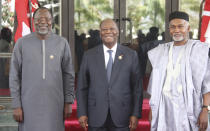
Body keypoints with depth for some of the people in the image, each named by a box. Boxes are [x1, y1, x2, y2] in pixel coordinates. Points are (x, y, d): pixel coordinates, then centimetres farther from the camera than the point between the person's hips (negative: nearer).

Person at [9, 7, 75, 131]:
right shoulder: (22, 43, 1)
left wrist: (68, 102, 4)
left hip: (54, 104, 1)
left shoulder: (62, 43, 3)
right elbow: (14, 76, 3)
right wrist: (16, 105, -1)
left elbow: (68, 74, 8)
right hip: (29, 105, -1)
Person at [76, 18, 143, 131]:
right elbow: (82, 87, 5)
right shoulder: (89, 55, 5)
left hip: (121, 117, 0)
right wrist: (82, 113, -1)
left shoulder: (131, 55, 3)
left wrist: (136, 114, -3)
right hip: (96, 117, 1)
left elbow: (137, 87, 2)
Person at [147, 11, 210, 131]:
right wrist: (152, 108, 8)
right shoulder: (161, 51, 15)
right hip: (163, 107, 4)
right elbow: (156, 83, 15)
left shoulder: (200, 49, -1)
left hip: (187, 107, -4)